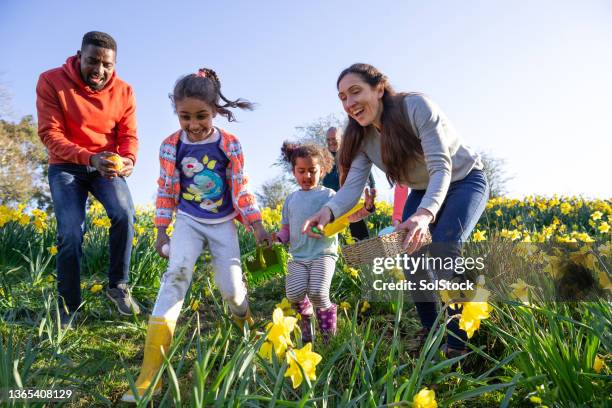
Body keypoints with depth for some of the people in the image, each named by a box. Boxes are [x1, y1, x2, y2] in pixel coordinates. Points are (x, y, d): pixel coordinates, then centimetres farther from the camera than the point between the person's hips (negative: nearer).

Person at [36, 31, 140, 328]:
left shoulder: (124, 92, -5)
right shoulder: (51, 81, -13)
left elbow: (129, 136, -5)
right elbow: (50, 134, -17)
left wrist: (128, 160, -29)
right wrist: (89, 158, -33)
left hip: (106, 166, 2)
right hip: (66, 166, -1)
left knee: (124, 213, -25)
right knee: (71, 233, -15)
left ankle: (118, 286, -4)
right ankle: (67, 307, 6)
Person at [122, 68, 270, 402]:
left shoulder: (230, 145, -9)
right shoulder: (170, 146, -7)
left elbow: (241, 189, -3)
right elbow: (165, 192, 2)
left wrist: (257, 226, -4)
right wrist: (161, 231, 3)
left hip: (222, 223, 0)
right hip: (188, 221, 0)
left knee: (230, 286, -2)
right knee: (176, 274, -22)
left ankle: (247, 325, 38)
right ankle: (150, 372, -25)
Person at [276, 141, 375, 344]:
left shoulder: (328, 194, 3)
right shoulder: (291, 199, 15)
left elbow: (348, 215, -9)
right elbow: (286, 229, 19)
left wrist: (366, 208, -29)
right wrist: (275, 238, -3)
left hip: (324, 254, -3)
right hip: (298, 257, 3)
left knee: (318, 293, -23)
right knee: (294, 294, -18)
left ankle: (329, 335, 4)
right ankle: (306, 320, 19)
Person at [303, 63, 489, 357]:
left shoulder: (416, 106, -28)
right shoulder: (361, 137, -10)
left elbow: (441, 168, -35)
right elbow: (352, 185, -22)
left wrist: (425, 213, -54)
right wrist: (329, 210, -46)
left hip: (463, 181, -6)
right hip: (423, 192, 6)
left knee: (443, 250, -26)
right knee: (407, 253, -9)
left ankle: (459, 343, -13)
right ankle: (430, 332, 12)